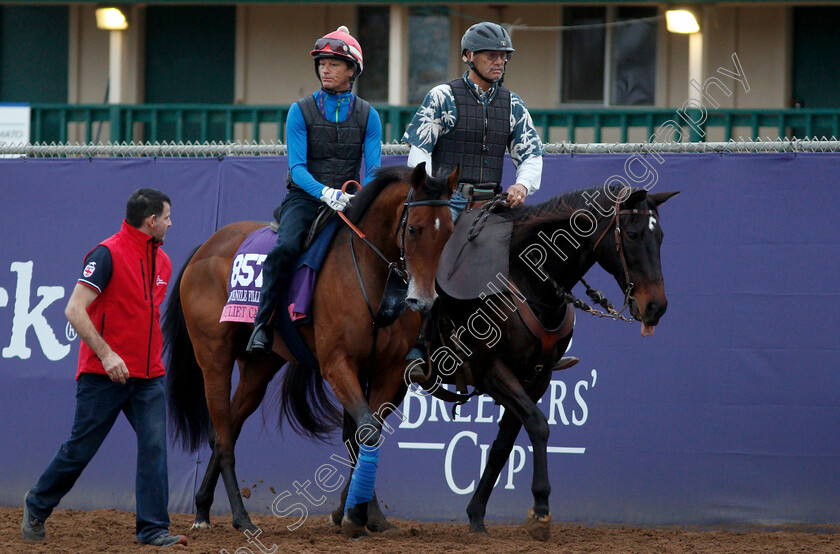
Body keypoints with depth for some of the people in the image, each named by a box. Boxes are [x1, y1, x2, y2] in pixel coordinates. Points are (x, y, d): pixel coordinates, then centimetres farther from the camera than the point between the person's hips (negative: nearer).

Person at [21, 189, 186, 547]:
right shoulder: (108, 255, -12)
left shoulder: (162, 261, 13)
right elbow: (75, 310, -16)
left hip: (148, 376, 6)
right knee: (80, 449, 2)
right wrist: (106, 354, -22)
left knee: (155, 446, -7)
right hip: (104, 377, -6)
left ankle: (154, 528, -5)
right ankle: (37, 506, 24)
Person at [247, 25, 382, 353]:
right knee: (286, 248, -31)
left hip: (349, 200, 2)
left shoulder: (367, 115, 7)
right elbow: (297, 167, -7)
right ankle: (263, 323, -25)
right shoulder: (301, 111, 2)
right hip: (305, 198, -2)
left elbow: (374, 169, 1)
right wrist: (326, 192, -26)